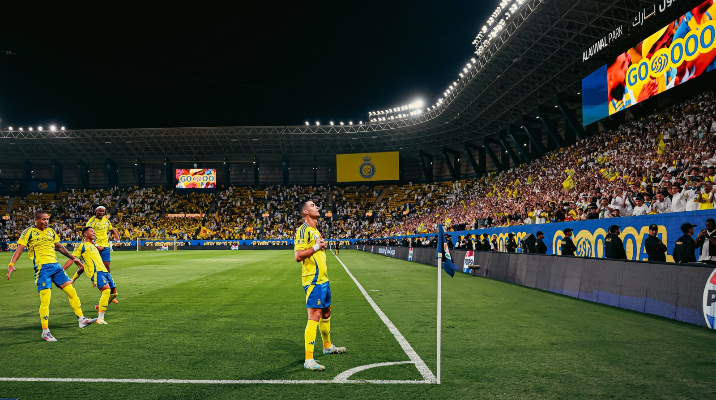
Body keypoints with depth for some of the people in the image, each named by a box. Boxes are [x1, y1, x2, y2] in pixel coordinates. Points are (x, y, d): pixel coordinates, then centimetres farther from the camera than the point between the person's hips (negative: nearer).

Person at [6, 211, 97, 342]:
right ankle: (45, 332, 0)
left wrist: (73, 258, 33)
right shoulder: (29, 232, -2)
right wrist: (11, 264, -22)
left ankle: (81, 319, 12)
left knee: (71, 291, 2)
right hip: (42, 268, -6)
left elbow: (59, 247, 28)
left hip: (55, 266, 6)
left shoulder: (50, 231, 15)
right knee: (45, 299, -10)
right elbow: (19, 249, -9)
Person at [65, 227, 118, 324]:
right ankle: (100, 319, -24)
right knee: (106, 290, -25)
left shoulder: (94, 246, 28)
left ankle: (100, 307, 32)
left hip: (104, 271, 8)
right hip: (96, 272, -8)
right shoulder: (82, 246, 6)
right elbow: (71, 259, 3)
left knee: (114, 292, 7)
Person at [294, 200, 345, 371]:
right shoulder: (303, 230, -13)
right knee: (314, 317, -13)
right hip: (313, 280, -10)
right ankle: (308, 360, -11)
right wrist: (316, 247, -18)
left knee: (326, 312, 22)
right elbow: (298, 256, -23)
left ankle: (327, 346, 42)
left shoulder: (315, 230, 17)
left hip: (323, 279, 10)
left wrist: (322, 246, 8)